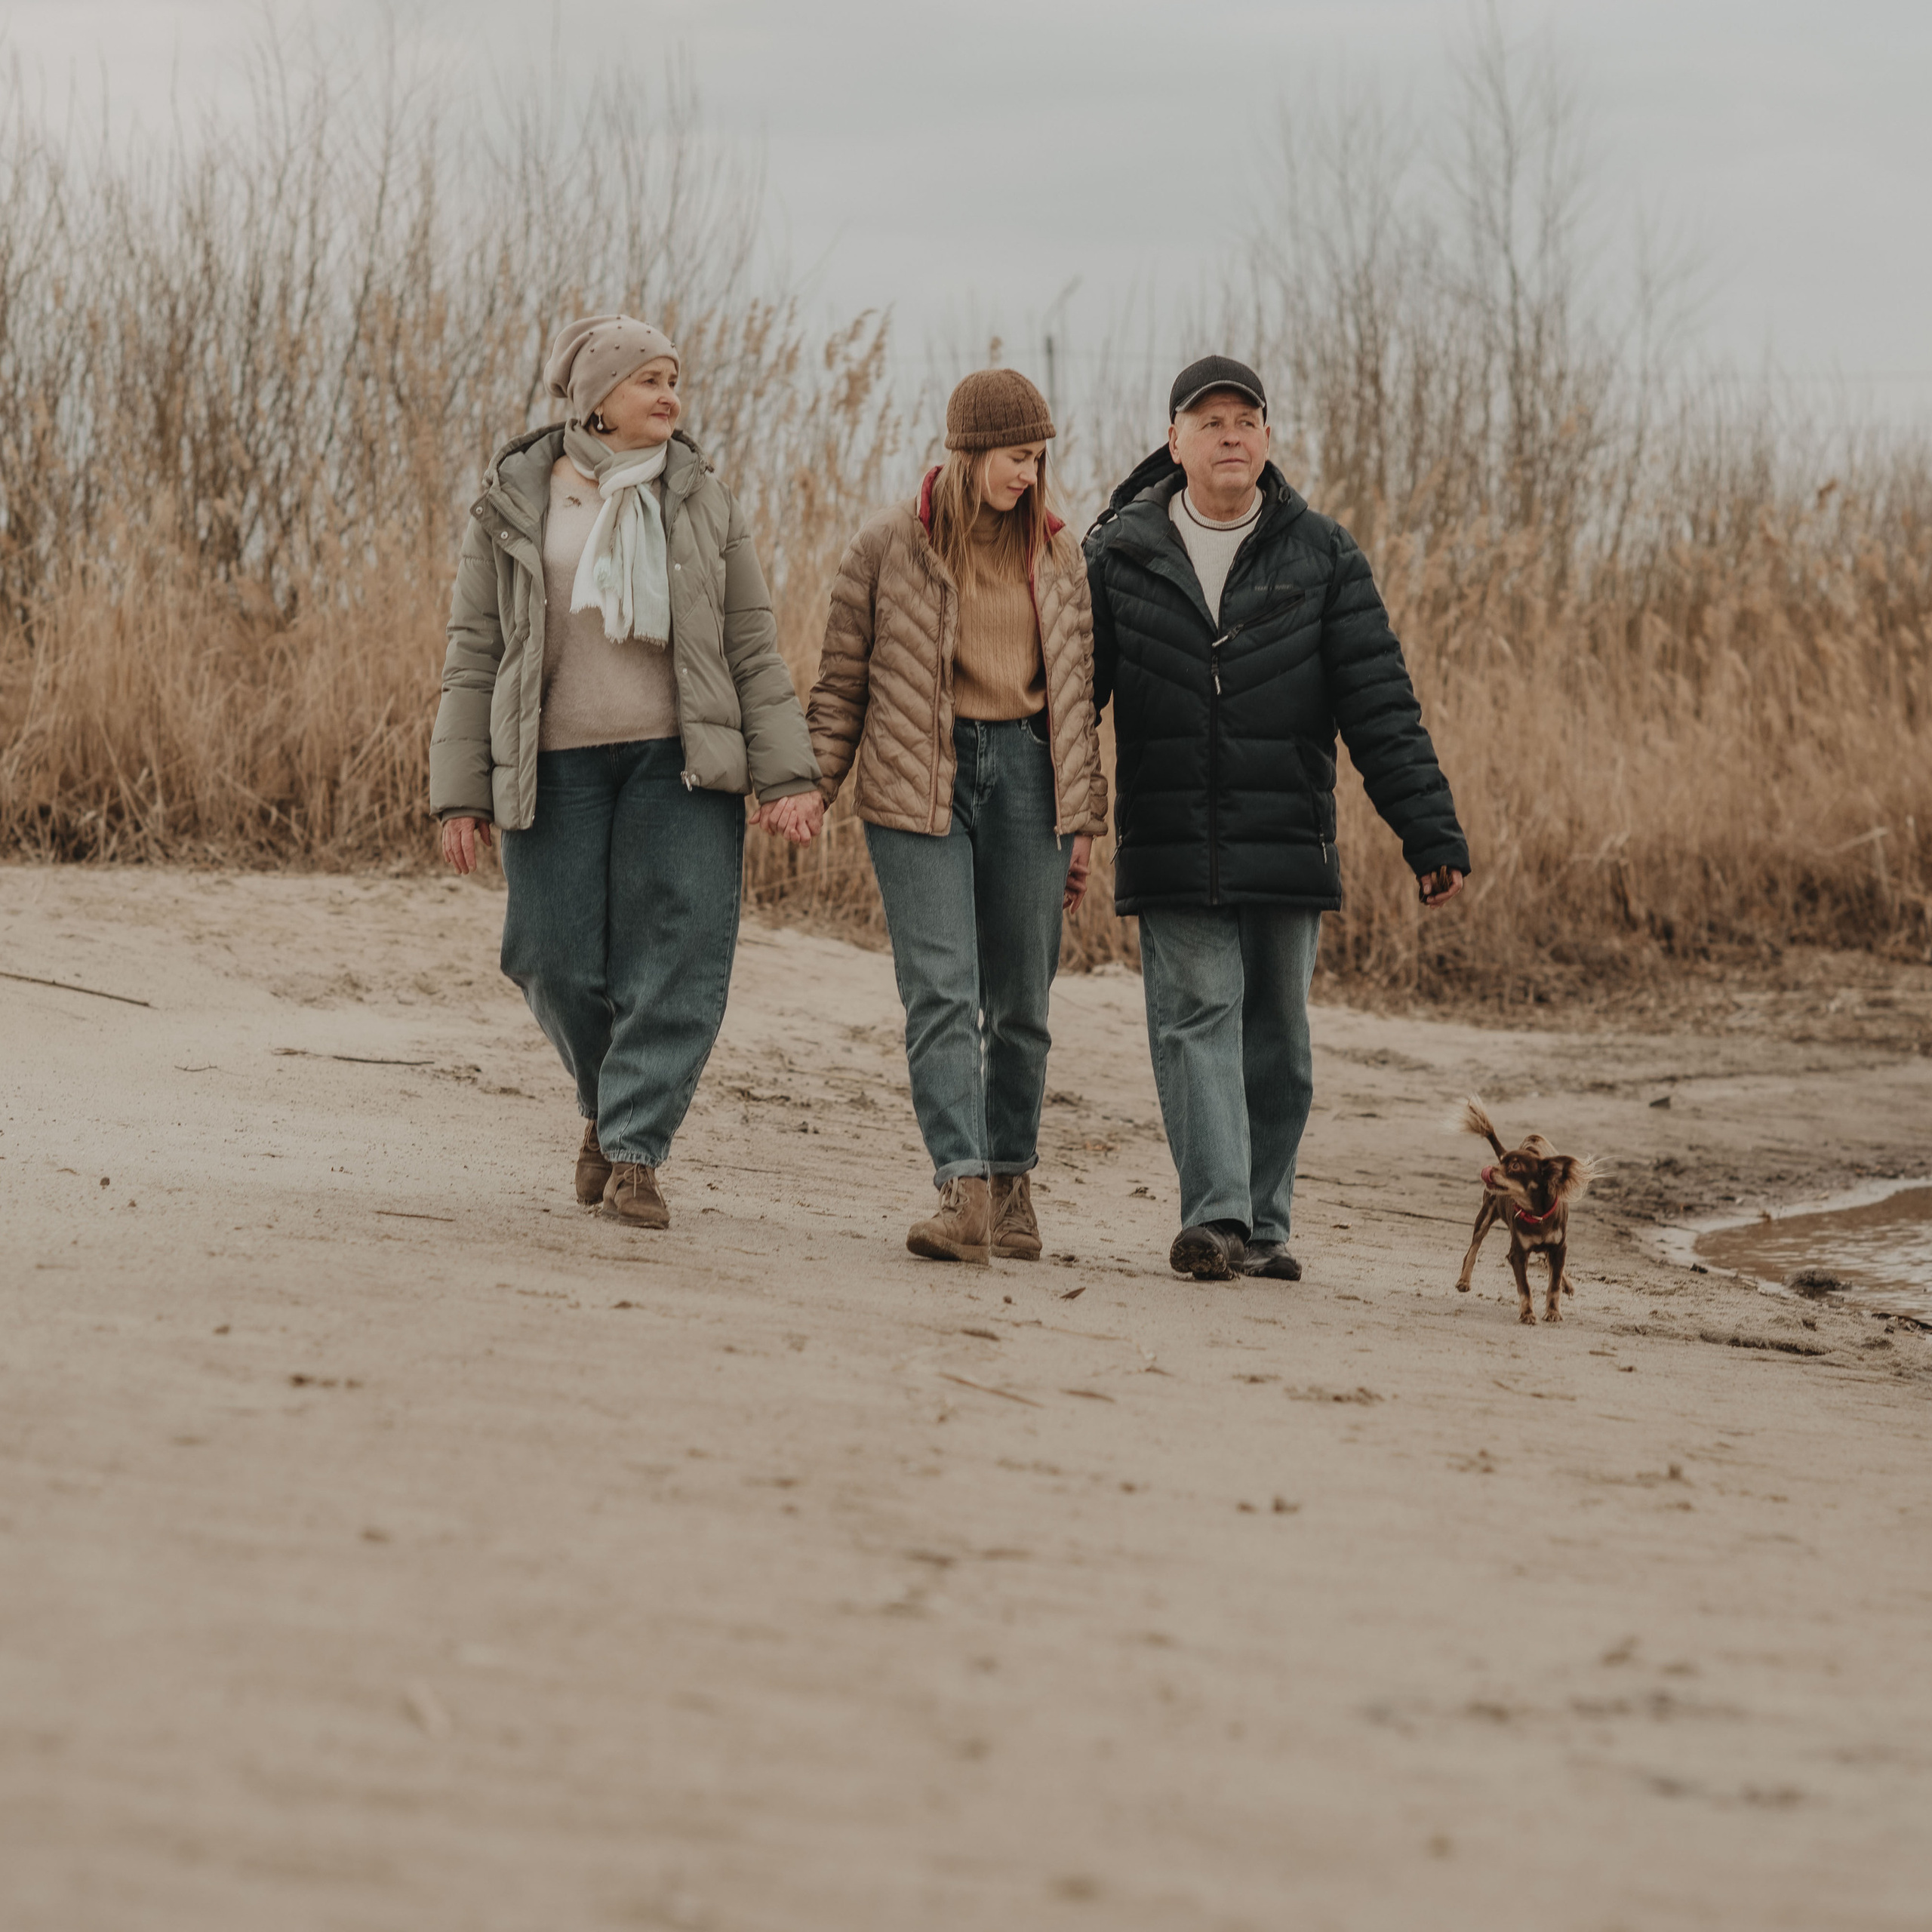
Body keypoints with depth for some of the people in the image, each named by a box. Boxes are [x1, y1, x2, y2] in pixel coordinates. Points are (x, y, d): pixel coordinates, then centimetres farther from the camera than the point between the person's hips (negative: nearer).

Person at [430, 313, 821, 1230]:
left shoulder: (700, 500, 9)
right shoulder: (514, 504, 4)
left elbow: (753, 644, 8)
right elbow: (473, 655, 5)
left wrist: (782, 775, 0)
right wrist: (459, 796, 0)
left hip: (679, 762, 1)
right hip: (555, 767, -1)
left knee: (678, 955, -10)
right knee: (561, 964, -2)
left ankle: (634, 1149, -6)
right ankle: (606, 1103, 26)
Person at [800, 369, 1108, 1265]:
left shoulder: (1055, 553, 10)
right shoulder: (887, 545, 1)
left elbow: (1076, 688, 15)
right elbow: (843, 681, 5)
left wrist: (1083, 820, 12)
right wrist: (813, 781, -6)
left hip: (1024, 774, 3)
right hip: (918, 783, -3)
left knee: (1019, 996, 6)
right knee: (941, 989, -14)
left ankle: (1011, 1182, 19)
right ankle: (963, 1192, -20)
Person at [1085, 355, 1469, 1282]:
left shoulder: (1321, 557, 4)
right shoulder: (1118, 556, 3)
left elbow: (1379, 704, 1)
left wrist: (1429, 829, -6)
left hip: (1287, 846, 1)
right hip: (1170, 848, -1)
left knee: (1275, 1033, 7)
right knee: (1196, 1017, -11)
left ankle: (1263, 1223, 15)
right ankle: (1215, 1216, -18)